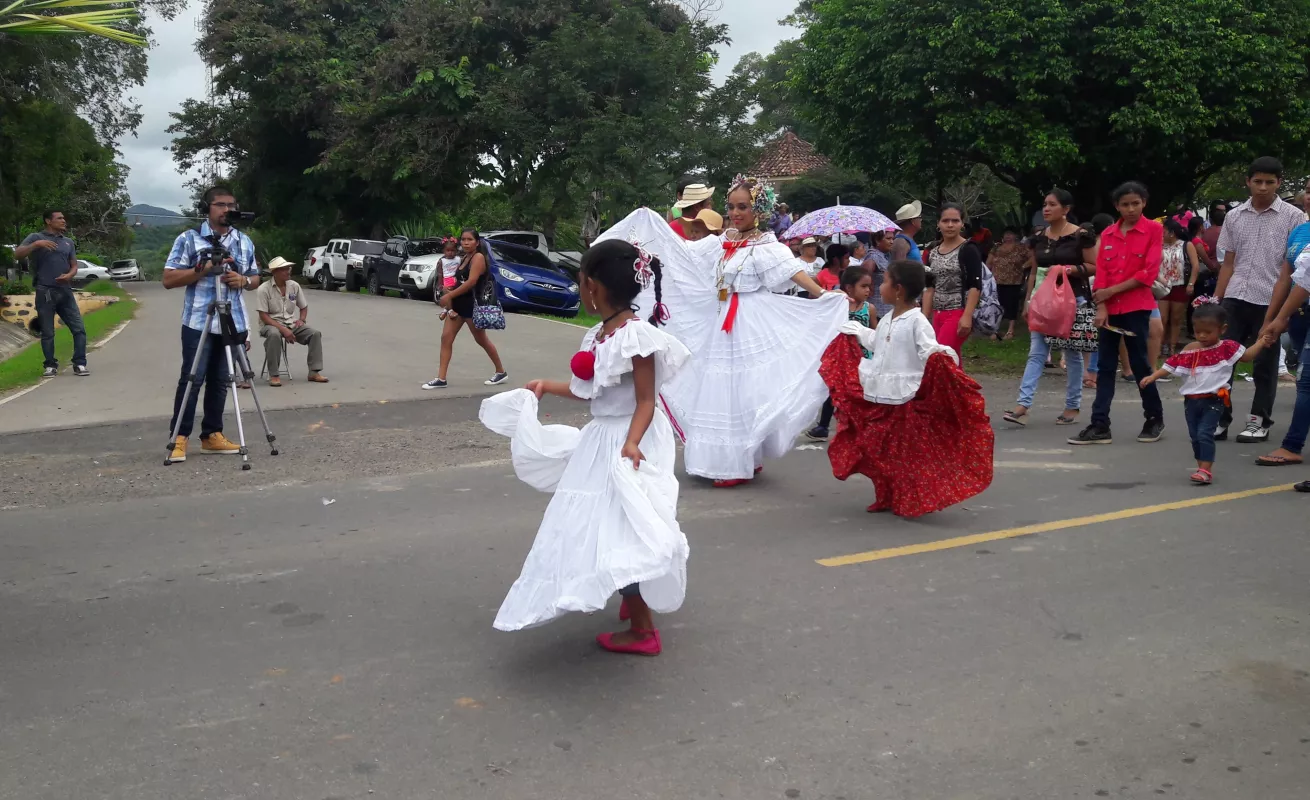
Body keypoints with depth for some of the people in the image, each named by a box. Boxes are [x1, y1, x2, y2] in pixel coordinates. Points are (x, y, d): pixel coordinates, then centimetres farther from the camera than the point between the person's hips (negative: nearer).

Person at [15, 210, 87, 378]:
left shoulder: (68, 242, 17)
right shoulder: (36, 237, 3)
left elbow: (74, 266, 18)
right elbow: (17, 254, -8)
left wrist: (69, 275, -5)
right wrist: (36, 244, -22)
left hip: (65, 292, 4)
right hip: (45, 292, -4)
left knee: (79, 329, -2)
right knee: (47, 333, 2)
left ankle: (79, 364, 3)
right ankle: (50, 366, 10)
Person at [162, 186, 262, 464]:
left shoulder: (245, 242, 13)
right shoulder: (188, 239, -2)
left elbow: (256, 278, 19)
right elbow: (169, 279, -6)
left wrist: (244, 280, -4)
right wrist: (203, 268, -16)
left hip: (233, 324, 4)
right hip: (199, 323, -4)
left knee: (220, 381, 8)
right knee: (192, 380, -4)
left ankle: (212, 435, 15)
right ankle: (179, 438, 2)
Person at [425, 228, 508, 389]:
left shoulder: (478, 257, -13)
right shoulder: (464, 258, 15)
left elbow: (471, 282, -24)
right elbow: (458, 281, 16)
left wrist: (449, 295, -23)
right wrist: (450, 298, 2)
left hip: (472, 305, -8)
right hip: (458, 304, 8)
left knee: (481, 340, 6)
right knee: (446, 338, -2)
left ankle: (501, 372, 24)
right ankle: (441, 379, -2)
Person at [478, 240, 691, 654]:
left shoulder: (637, 335, -20)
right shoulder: (599, 335, 6)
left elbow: (646, 402, -22)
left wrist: (631, 442, -37)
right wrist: (546, 387, 29)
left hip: (627, 443, -9)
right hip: (600, 440, 9)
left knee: (623, 531, -4)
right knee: (605, 528, 18)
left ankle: (643, 630, 10)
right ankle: (634, 601, 37)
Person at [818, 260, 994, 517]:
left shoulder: (917, 321, -14)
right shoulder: (887, 320, 10)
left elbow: (928, 350, -22)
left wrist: (942, 354, -43)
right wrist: (853, 330, 39)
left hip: (905, 399, -8)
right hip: (878, 396, 8)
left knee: (907, 453, 2)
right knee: (877, 450, 12)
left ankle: (911, 502, 15)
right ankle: (887, 498, 25)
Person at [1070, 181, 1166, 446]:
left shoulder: (1153, 230, -2)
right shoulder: (1107, 234, 10)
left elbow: (1149, 273, -9)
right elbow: (1101, 273, 6)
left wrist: (1112, 291, -10)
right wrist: (1101, 307, -6)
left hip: (1137, 307, -4)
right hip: (1110, 308, 4)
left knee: (1139, 363, 2)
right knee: (1105, 367, 3)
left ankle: (1155, 418, 20)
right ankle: (1100, 425, 3)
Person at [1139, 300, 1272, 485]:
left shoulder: (1227, 348, -2)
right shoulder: (1189, 350, 5)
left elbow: (1246, 355, 2)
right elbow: (1171, 365, 4)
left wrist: (1261, 342, -9)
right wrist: (1152, 376, -4)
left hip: (1213, 400, -5)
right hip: (1191, 400, 5)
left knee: (1205, 434, -15)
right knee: (1195, 436, 10)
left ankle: (1206, 470, -13)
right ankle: (1203, 467, 23)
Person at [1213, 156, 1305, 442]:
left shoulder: (1293, 217, 1)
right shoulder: (1234, 217, 10)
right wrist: (1216, 301, 8)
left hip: (1270, 301, -3)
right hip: (1235, 299, 3)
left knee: (1264, 364, 4)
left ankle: (1259, 421, 15)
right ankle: (1219, 419, 9)